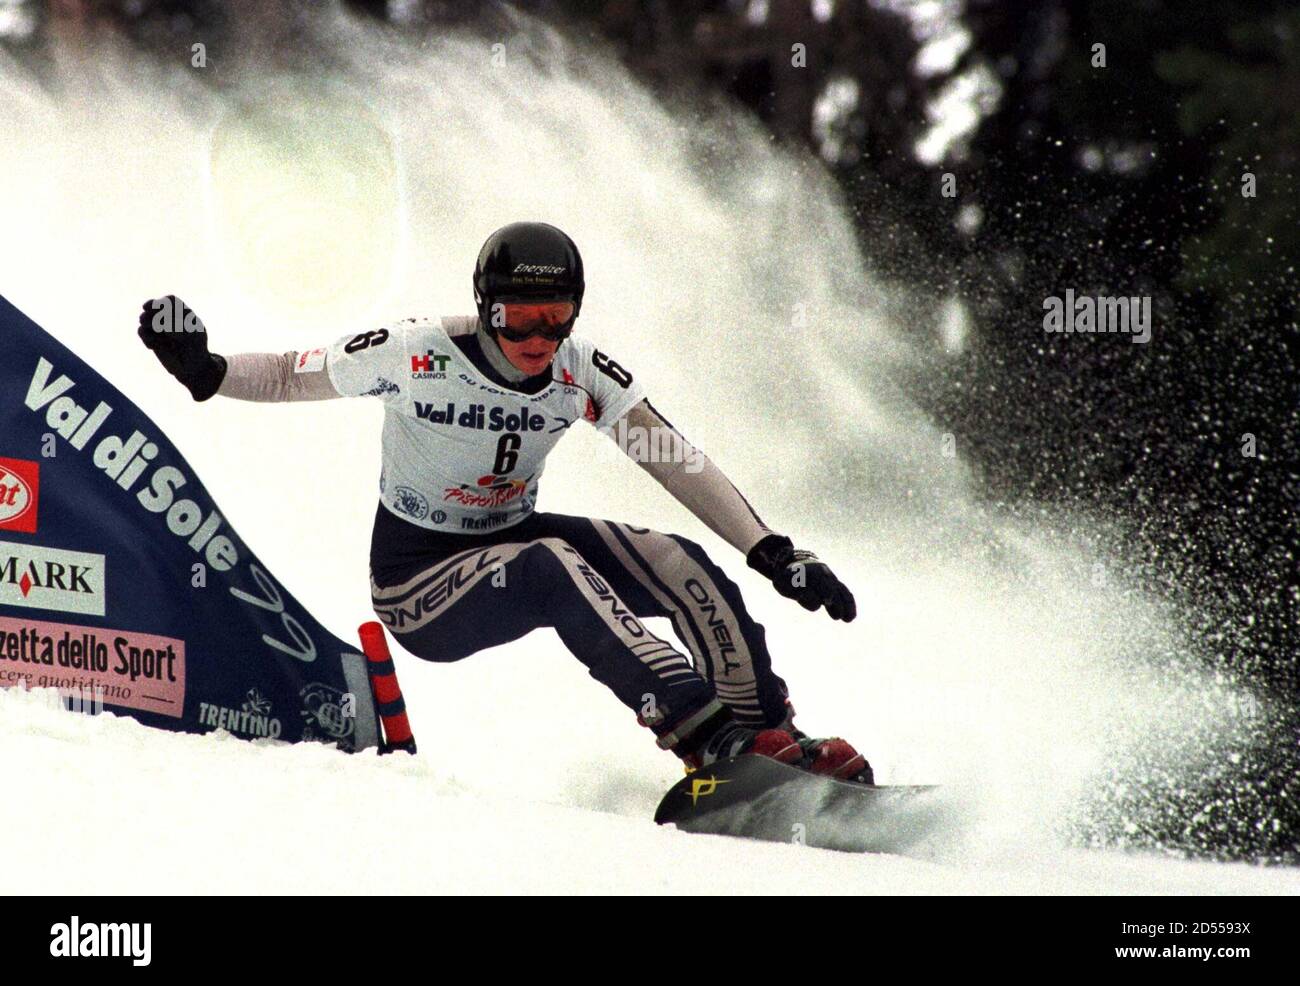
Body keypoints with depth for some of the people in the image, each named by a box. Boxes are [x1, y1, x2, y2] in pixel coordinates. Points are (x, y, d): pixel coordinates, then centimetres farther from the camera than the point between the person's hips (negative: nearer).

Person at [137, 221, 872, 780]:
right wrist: (201, 370, -30)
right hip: (419, 585, -5)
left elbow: (679, 462, -10)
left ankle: (768, 730, -13)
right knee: (553, 567, -35)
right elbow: (287, 378, -11)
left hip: (508, 539, 5)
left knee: (682, 564, -17)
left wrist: (775, 555, -18)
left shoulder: (582, 373, -10)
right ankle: (702, 732, -42)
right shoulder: (417, 356, -21)